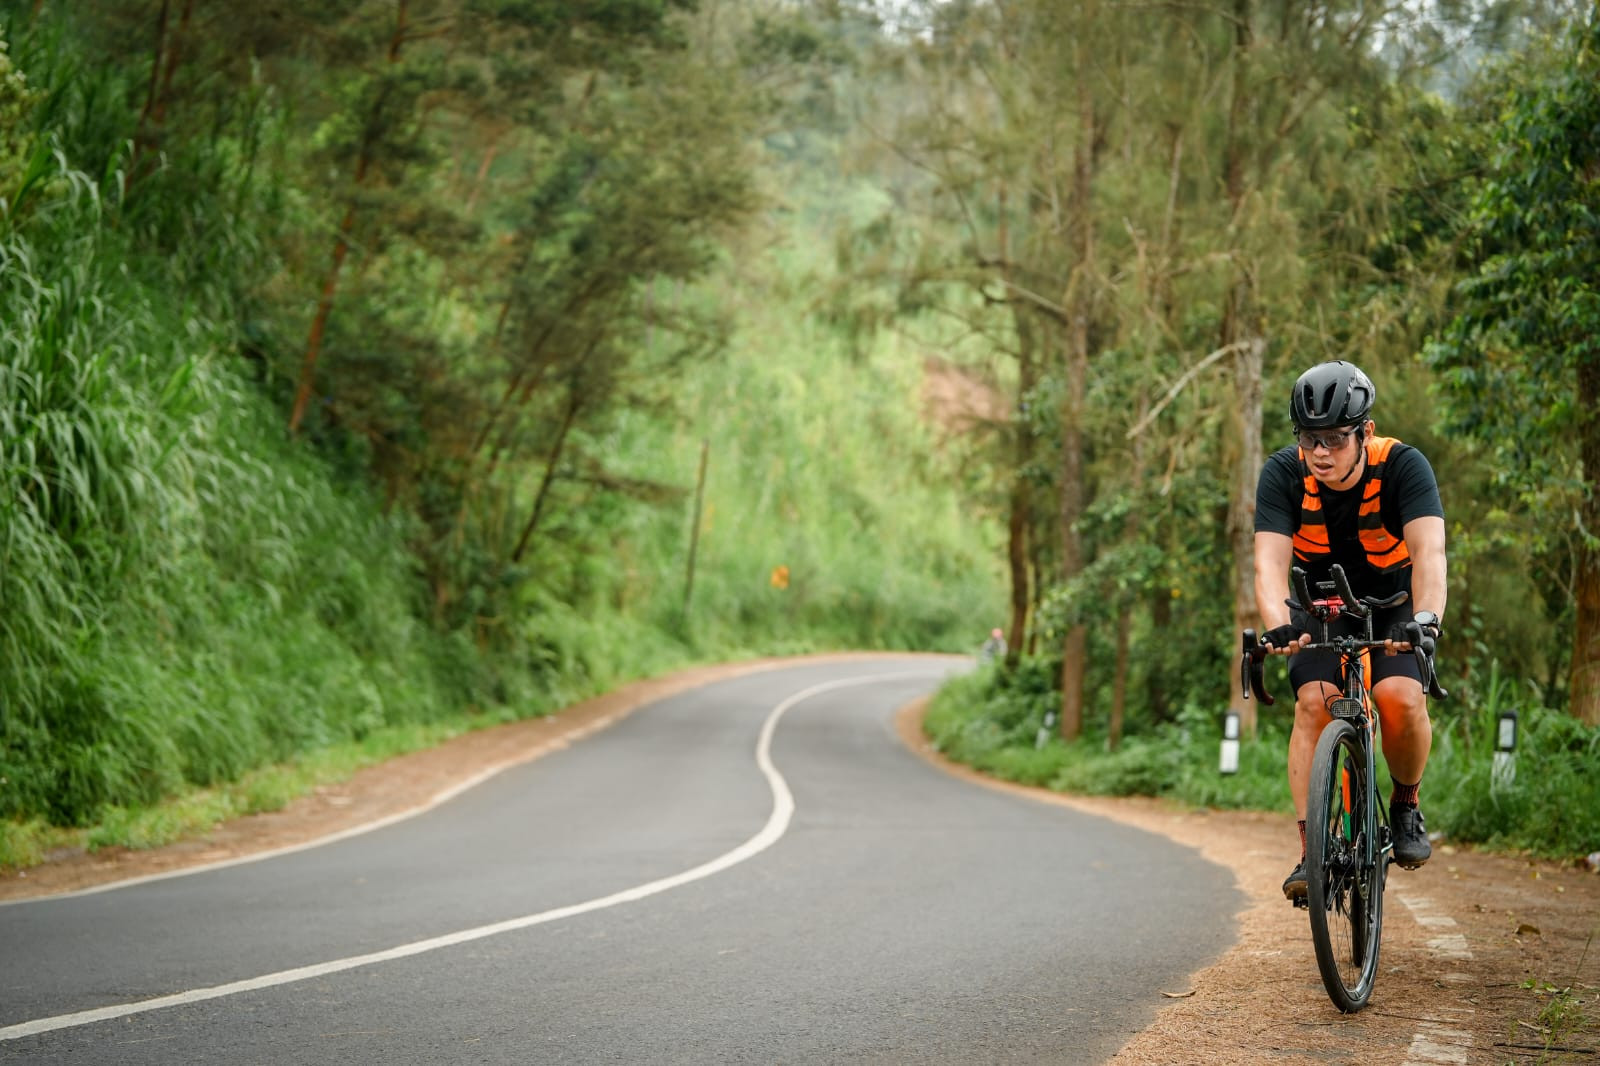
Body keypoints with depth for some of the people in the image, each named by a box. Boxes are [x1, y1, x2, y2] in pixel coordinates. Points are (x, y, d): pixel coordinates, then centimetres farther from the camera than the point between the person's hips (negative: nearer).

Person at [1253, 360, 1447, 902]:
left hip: (1394, 606, -1)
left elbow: (1429, 551, -38)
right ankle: (1312, 851, -20)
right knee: (1314, 702, -23)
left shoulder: (1403, 466, -26)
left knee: (1401, 698, -26)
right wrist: (1277, 626, -51)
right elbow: (1270, 560, -32)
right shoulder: (1284, 473, -22)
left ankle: (1406, 804, 2)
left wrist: (1426, 618, -56)